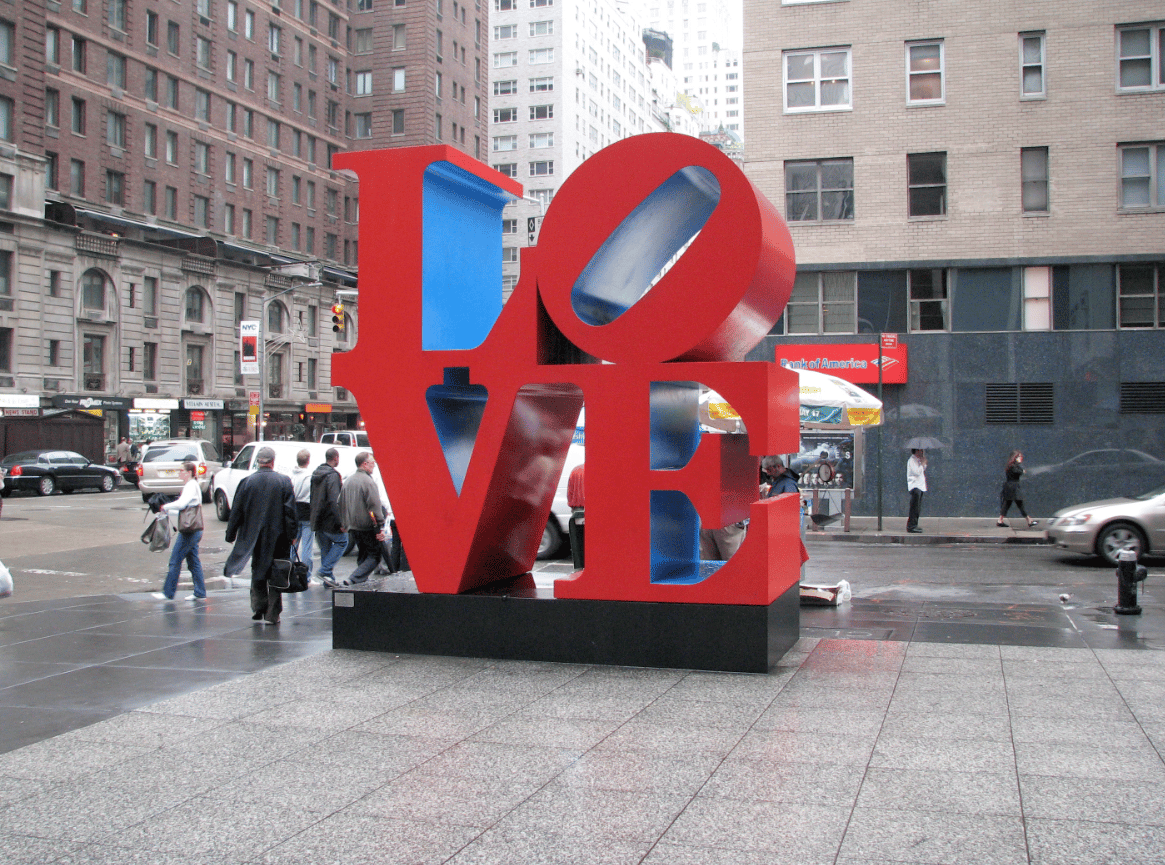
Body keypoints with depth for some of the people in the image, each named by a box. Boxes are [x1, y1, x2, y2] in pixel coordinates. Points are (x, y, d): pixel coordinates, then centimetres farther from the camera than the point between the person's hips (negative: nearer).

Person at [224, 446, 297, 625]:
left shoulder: (246, 482, -2)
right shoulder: (284, 481, -6)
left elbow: (236, 511, 3)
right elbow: (290, 511, -7)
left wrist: (231, 534, 11)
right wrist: (292, 534, -1)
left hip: (254, 536, 2)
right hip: (277, 536, -1)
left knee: (257, 572, 17)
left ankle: (258, 607, 13)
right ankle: (272, 614, 5)